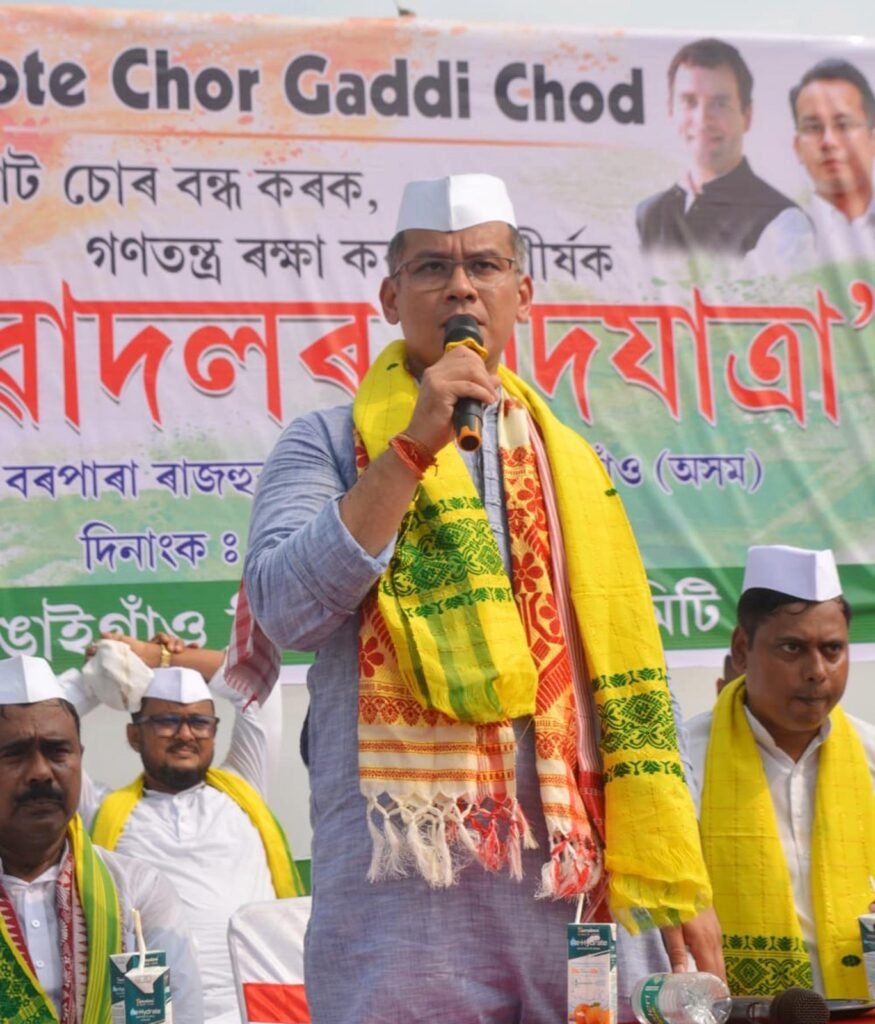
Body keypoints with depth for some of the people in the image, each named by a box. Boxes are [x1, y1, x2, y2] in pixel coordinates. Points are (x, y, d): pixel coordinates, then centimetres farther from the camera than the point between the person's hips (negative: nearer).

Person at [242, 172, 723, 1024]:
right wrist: (413, 448, -12)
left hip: (583, 875, 4)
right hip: (406, 879, -3)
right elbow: (284, 610, -10)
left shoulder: (566, 462, 17)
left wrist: (679, 882, 9)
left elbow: (626, 680, 16)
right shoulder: (328, 444, 7)